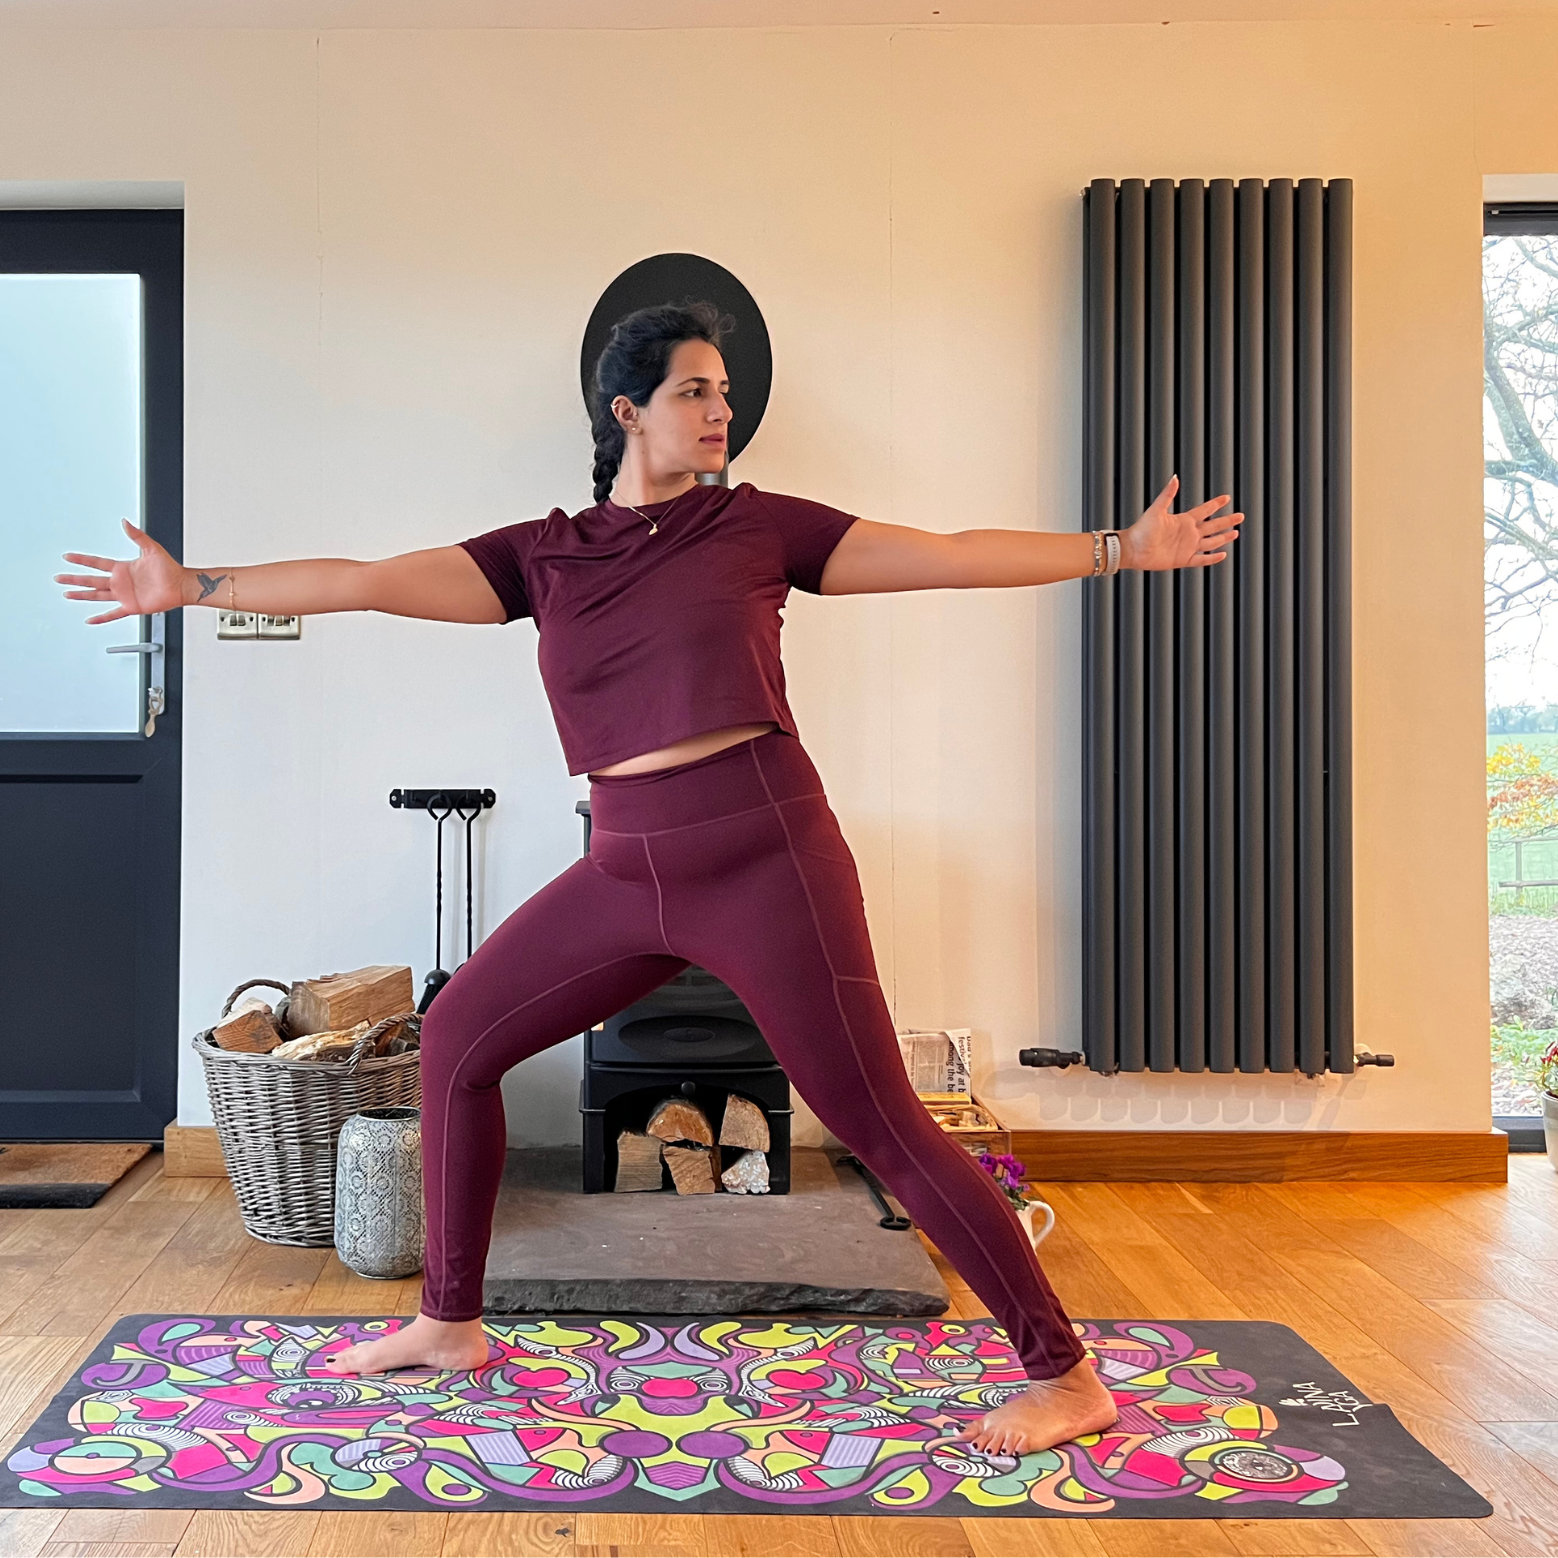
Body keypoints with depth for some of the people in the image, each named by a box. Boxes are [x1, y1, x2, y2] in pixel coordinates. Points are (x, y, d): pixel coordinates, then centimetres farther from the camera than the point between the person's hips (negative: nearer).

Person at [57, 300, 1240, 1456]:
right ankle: (450, 1326, 28)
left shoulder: (756, 525, 3)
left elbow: (947, 556, 3)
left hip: (764, 853, -4)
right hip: (628, 871, 5)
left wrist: (1120, 548, 0)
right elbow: (367, 582, 6)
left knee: (884, 1126, -5)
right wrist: (195, 587, 4)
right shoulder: (543, 555, 9)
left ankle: (1068, 1378, 8)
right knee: (457, 1037, 10)